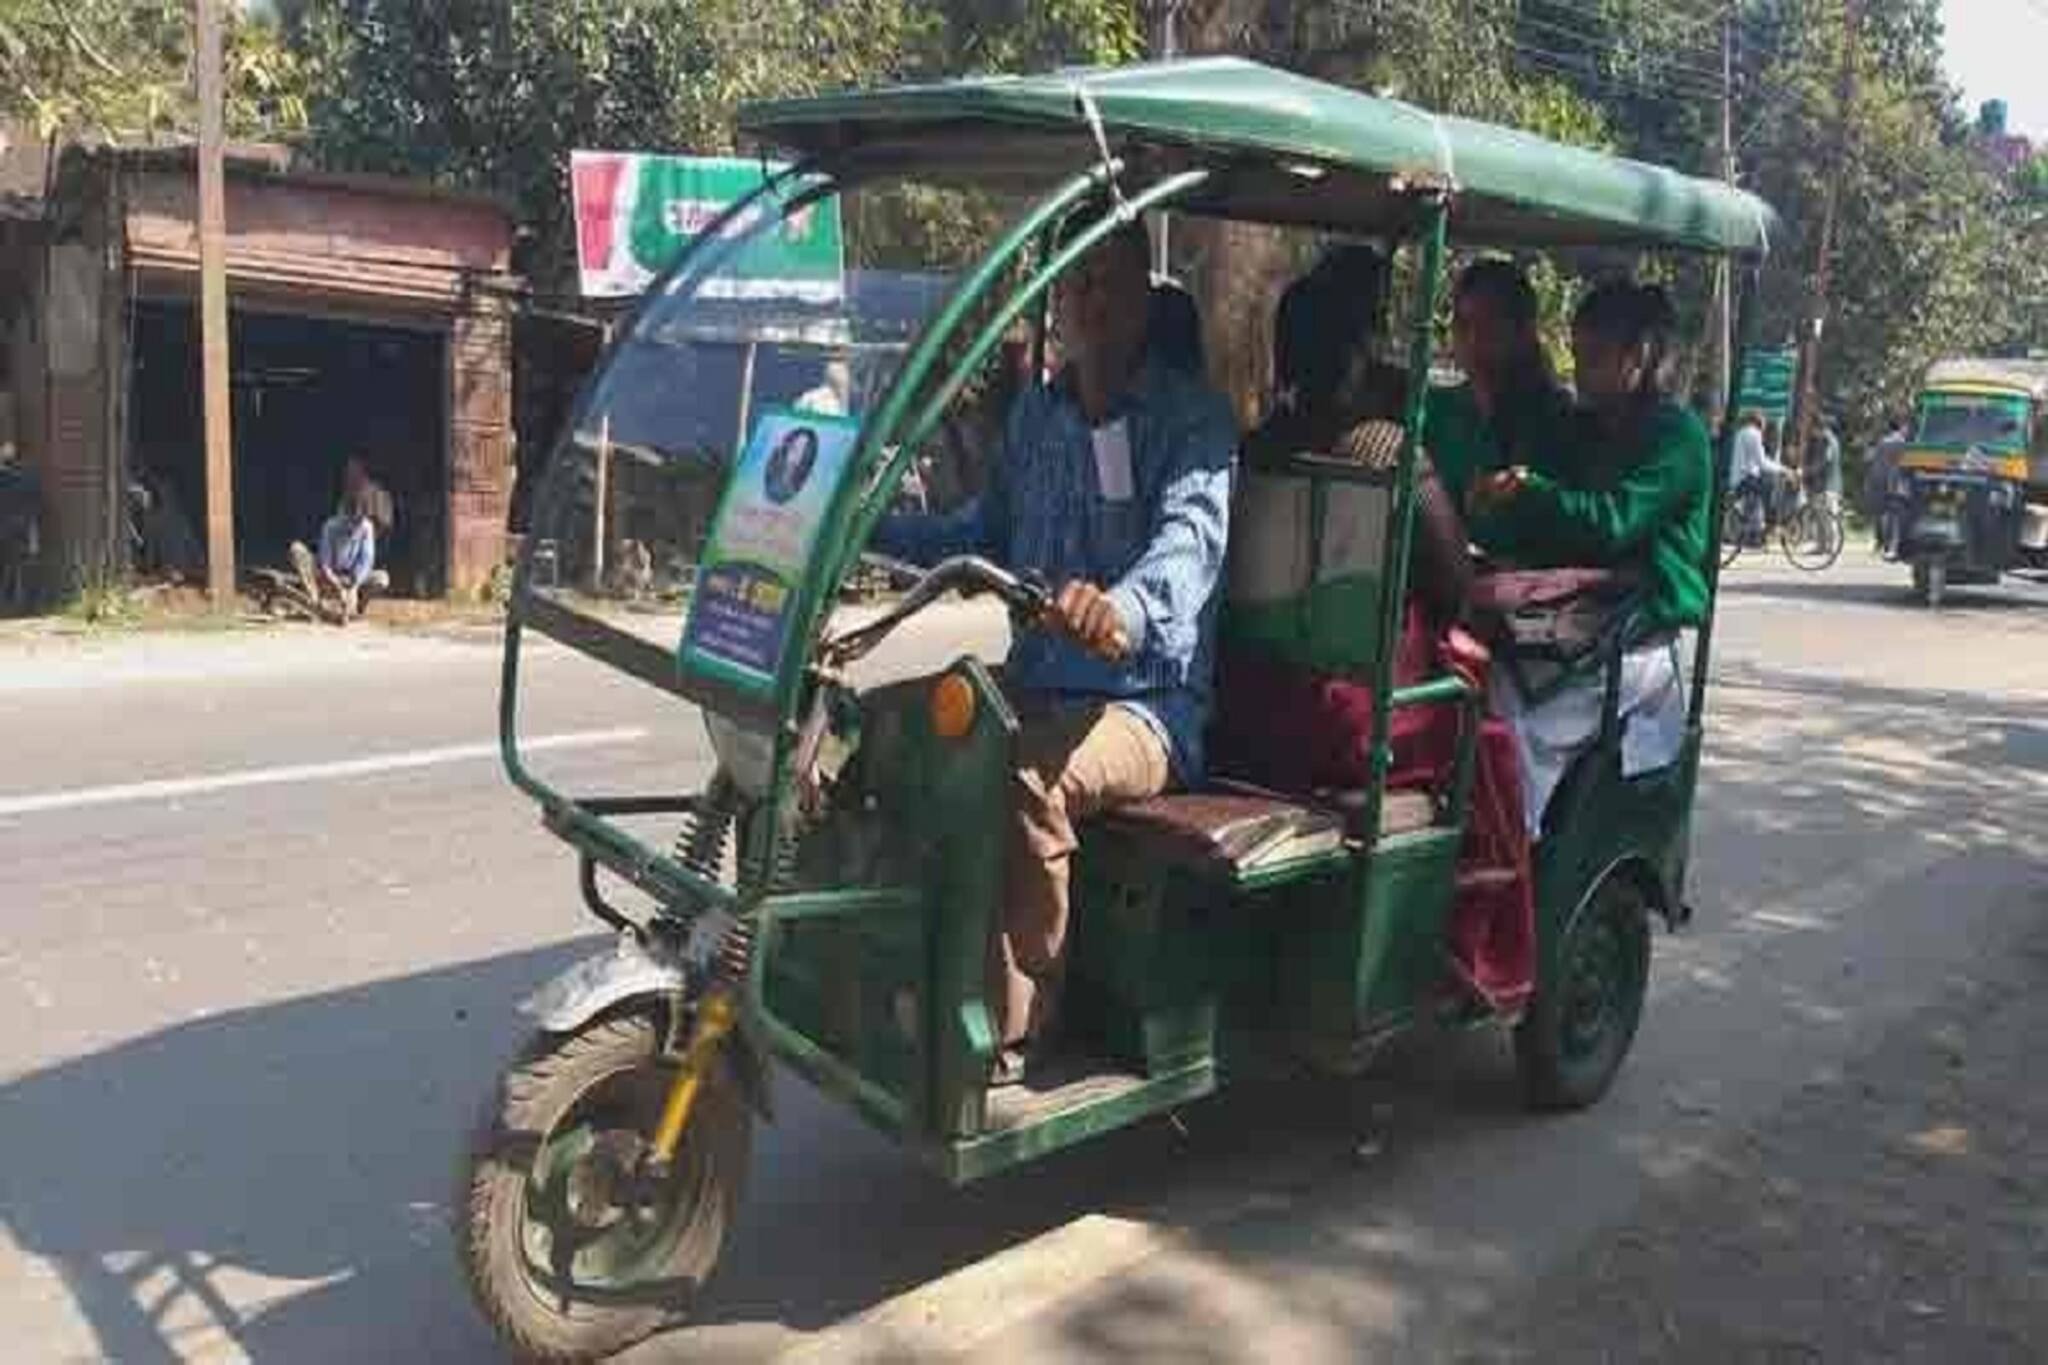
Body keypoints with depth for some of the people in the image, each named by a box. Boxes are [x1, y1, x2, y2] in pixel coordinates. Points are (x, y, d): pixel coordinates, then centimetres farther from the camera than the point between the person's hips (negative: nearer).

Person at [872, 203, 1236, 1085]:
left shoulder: (1191, 416, -6)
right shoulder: (1036, 411, 13)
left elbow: (1191, 535, -26)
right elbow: (987, 533, 25)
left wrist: (1126, 608, -49)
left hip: (1147, 701, -6)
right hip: (1034, 684, 6)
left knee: (1024, 779, -34)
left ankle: (1011, 1039, -19)